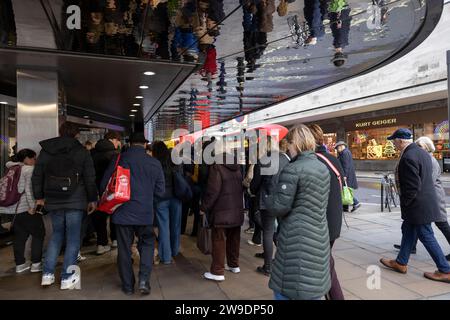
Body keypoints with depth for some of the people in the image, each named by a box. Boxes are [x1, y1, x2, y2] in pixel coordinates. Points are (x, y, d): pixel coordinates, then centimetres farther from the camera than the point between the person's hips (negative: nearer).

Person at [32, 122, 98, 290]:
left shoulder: (45, 151, 8)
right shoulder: (82, 151, -2)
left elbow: (37, 176, 11)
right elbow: (90, 178, -4)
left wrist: (39, 196, 21)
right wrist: (92, 199, 4)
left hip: (53, 200, 4)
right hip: (75, 200, -4)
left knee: (56, 234, 18)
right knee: (73, 237, 3)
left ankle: (47, 274, 16)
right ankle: (67, 278, 6)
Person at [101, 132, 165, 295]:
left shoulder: (118, 159, -6)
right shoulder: (154, 163, -5)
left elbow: (104, 185, -2)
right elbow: (159, 191, 0)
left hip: (122, 212, 0)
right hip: (145, 213, 0)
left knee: (124, 249, 12)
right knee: (147, 244, 18)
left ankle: (128, 285, 23)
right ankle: (144, 280, 7)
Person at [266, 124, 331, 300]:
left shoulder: (292, 170, -17)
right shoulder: (323, 167, 9)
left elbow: (280, 206, -17)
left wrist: (268, 199, 3)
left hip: (297, 238, -8)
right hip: (319, 237, 8)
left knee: (285, 288, 7)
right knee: (313, 286, 19)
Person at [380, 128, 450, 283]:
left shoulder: (408, 157, -23)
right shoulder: (422, 152, 9)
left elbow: (413, 186, -25)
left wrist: (404, 203, -10)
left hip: (418, 205, -10)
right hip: (424, 202, 10)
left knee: (427, 237, 3)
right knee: (408, 231, 18)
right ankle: (401, 263, 29)